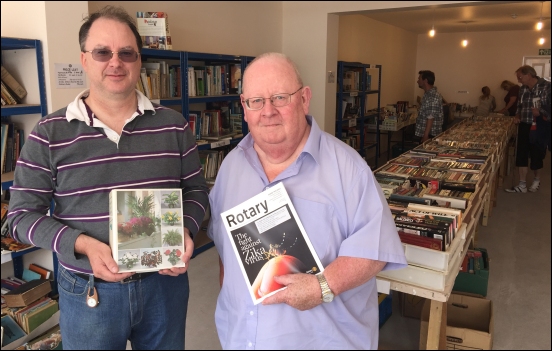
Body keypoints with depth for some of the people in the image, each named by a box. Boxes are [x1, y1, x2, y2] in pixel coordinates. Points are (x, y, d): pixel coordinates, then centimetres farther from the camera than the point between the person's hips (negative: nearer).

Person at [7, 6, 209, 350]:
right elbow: (23, 214, -3)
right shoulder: (49, 134, -6)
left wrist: (185, 230, -14)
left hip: (164, 282, 2)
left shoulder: (173, 125, -2)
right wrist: (83, 245, -18)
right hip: (88, 291, -1)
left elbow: (196, 189, 5)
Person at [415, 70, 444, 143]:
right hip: (423, 133, 10)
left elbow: (431, 118, -23)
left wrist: (425, 136, -24)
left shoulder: (433, 96, -18)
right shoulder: (428, 94, 14)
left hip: (430, 134, -10)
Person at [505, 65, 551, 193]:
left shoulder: (546, 86, -12)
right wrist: (517, 116, 3)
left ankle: (537, 179, 32)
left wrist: (540, 112, -24)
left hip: (539, 127, -5)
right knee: (521, 154, 2)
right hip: (524, 126, 5)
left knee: (536, 155, 8)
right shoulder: (523, 89, 7)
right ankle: (522, 185, 9)